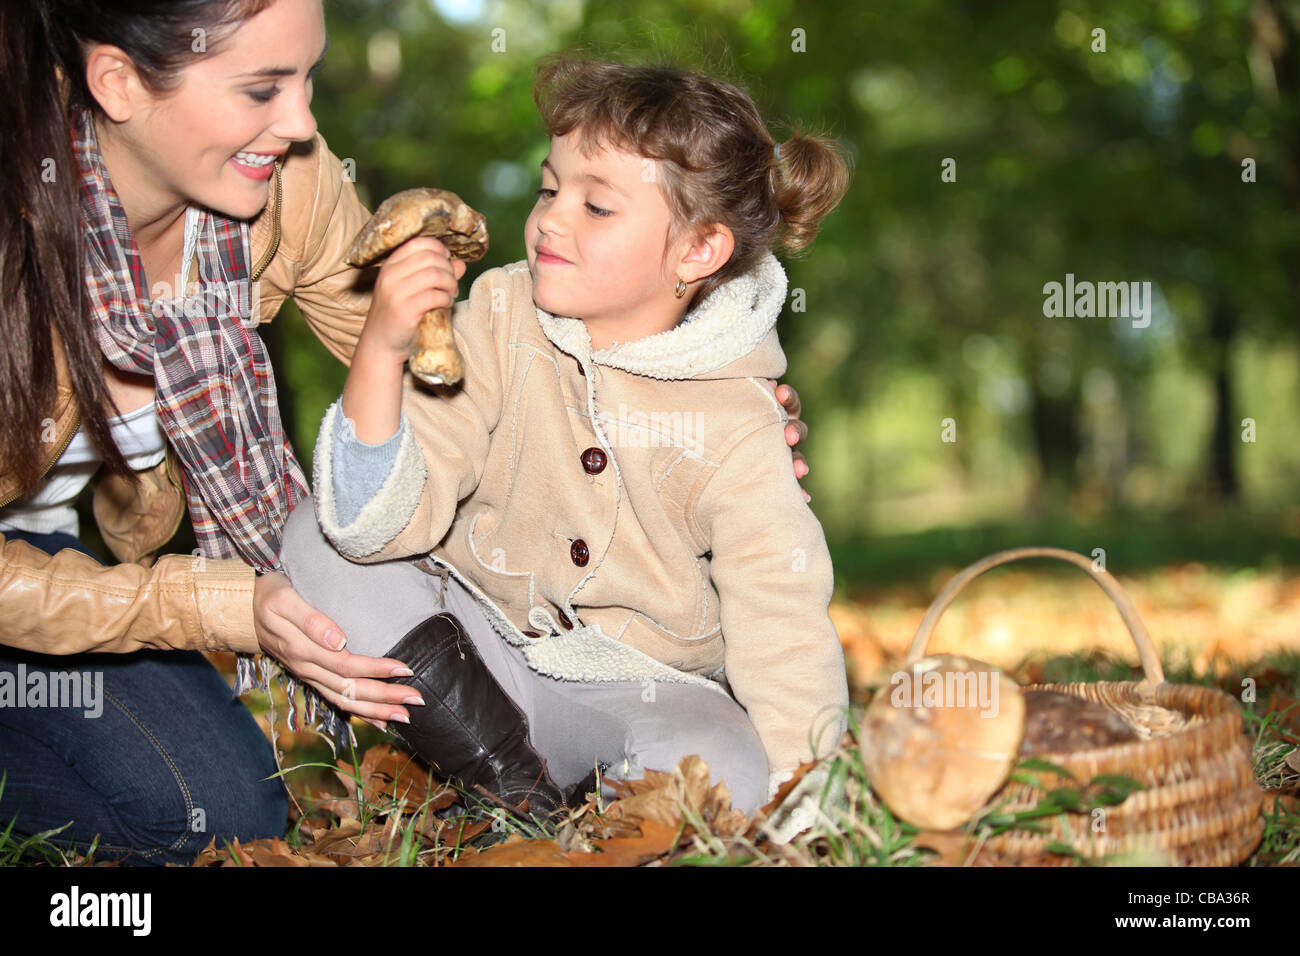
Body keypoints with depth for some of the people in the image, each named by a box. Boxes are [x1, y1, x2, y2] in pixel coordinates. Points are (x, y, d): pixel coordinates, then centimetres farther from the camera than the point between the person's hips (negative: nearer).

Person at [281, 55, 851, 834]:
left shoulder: (737, 423, -16)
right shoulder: (502, 316, -9)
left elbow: (782, 633, -14)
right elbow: (381, 526, -17)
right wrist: (381, 350, -32)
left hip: (638, 683, -3)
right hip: (479, 641, 4)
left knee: (728, 773, -33)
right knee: (316, 541, -16)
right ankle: (511, 778, -15)